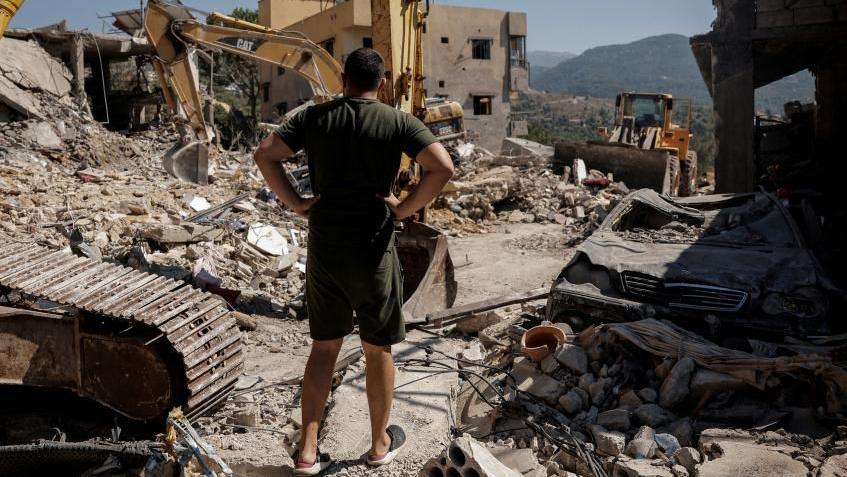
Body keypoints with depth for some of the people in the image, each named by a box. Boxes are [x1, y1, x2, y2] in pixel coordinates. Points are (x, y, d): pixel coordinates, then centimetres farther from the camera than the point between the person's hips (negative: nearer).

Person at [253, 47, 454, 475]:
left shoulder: (315, 117, 2)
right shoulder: (398, 122, -6)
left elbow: (264, 155, -4)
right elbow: (443, 168, -18)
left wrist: (295, 203, -1)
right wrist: (405, 209, -9)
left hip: (323, 249, 3)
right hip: (373, 251, -3)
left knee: (323, 347, 15)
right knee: (377, 350, 13)